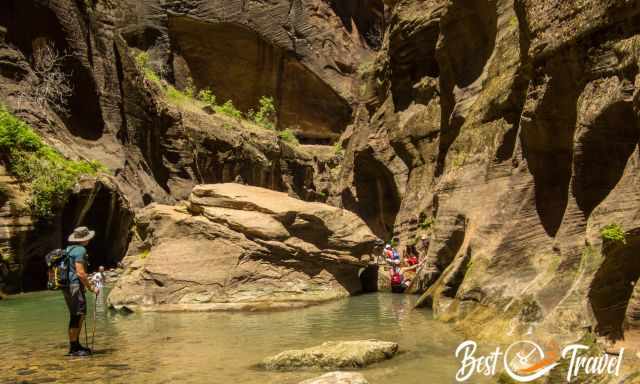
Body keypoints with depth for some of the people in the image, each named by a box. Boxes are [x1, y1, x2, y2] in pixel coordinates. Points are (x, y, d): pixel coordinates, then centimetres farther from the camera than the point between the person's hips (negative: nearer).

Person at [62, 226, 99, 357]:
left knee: (80, 316, 16)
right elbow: (80, 273, -20)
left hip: (68, 286, 10)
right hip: (75, 286, -10)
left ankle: (76, 345, 22)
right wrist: (91, 287, -12)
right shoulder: (80, 250, -14)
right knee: (77, 316, -6)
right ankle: (73, 348, -2)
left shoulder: (69, 249, 16)